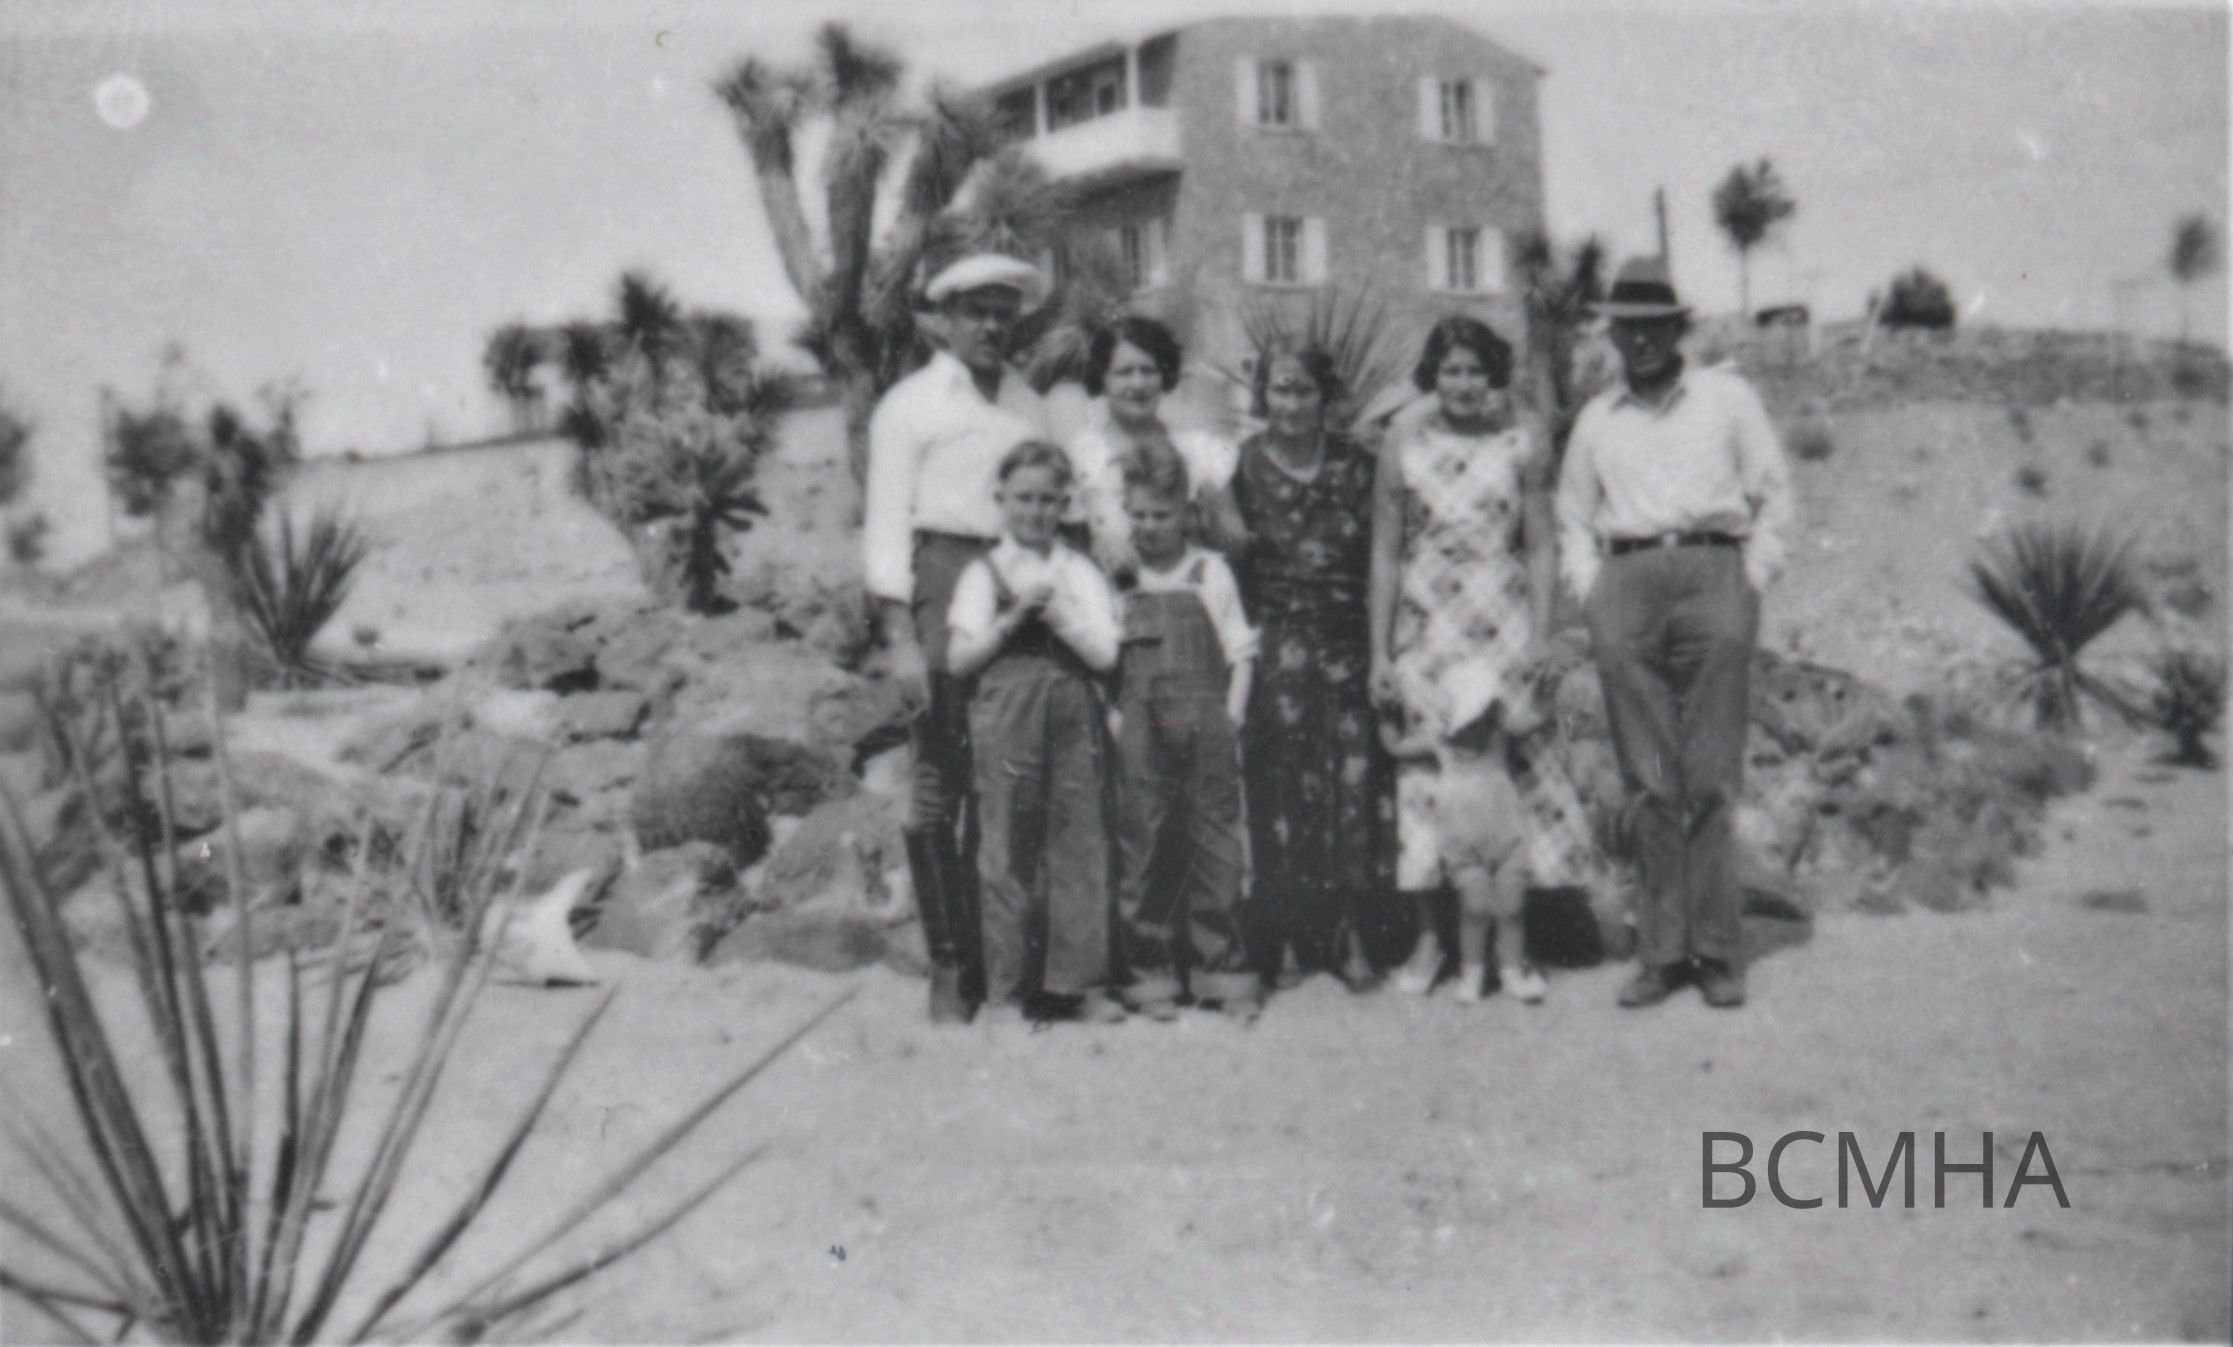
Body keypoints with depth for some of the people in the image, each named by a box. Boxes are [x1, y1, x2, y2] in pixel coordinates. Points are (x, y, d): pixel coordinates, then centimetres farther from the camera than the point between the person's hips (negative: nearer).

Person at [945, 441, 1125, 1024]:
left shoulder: (1080, 572, 12)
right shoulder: (983, 573, 8)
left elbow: (1105, 653, 1)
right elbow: (959, 659, 0)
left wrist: (1055, 614, -10)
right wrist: (1013, 619, -10)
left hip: (1073, 718, 2)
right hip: (1005, 716, -2)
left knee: (1080, 843, 0)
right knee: (1007, 850, 0)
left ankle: (1080, 982, 7)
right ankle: (1009, 988, 8)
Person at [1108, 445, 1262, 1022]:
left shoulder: (1210, 571, 12)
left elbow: (1240, 652, 11)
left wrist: (1230, 720, 0)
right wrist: (1112, 717, -2)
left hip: (1205, 720, 0)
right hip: (1140, 726, 0)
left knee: (1215, 846, 1)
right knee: (1142, 846, -1)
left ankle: (1223, 971, 10)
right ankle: (1150, 973, 7)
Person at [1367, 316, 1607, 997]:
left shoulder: (1521, 442, 3)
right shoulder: (1403, 446, 4)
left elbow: (1541, 548, 3)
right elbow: (1385, 554, 5)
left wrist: (1539, 640, -4)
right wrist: (1380, 652, 2)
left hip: (1504, 627, -1)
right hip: (1426, 630, 1)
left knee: (1518, 762, -2)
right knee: (1424, 775, 2)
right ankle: (1428, 938, 14)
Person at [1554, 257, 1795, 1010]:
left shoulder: (1728, 399, 16)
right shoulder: (1596, 419, 23)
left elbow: (1773, 496, 14)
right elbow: (1573, 517, 26)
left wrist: (1750, 583, 3)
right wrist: (1591, 594, 10)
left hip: (1710, 566, -2)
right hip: (1625, 581, 2)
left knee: (1710, 778, -8)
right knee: (1649, 783, -3)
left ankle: (1715, 950, -6)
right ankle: (1661, 950, -1)